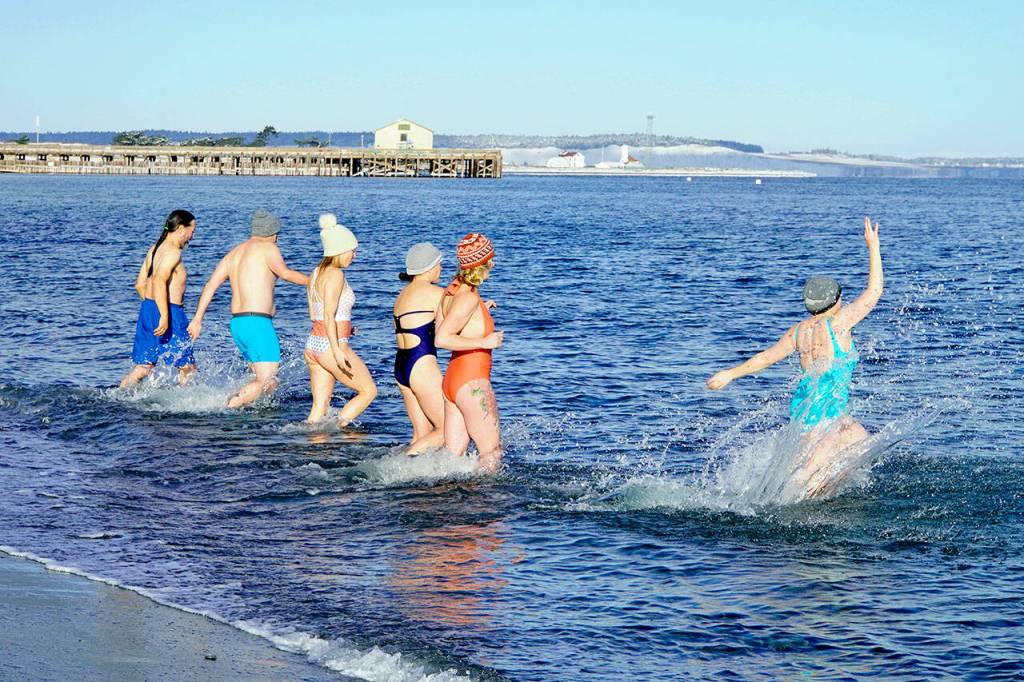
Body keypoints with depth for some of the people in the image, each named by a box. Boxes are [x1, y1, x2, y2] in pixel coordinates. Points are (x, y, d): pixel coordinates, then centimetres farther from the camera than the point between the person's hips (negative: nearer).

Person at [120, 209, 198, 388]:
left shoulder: (154, 249, 15)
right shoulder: (173, 252, -13)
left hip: (147, 308, 9)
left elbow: (140, 284, 19)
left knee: (143, 367, 11)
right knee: (187, 367, 3)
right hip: (170, 313, -9)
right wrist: (165, 316, -28)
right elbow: (159, 281, -26)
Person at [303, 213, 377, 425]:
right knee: (369, 391, 5)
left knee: (320, 406, 9)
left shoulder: (316, 273, 12)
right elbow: (329, 315, -22)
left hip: (313, 343, 9)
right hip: (332, 345, -9)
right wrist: (337, 351, -26)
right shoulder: (336, 274, -14)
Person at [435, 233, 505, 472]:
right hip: (472, 383, -9)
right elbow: (442, 339, -25)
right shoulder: (469, 298, -18)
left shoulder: (451, 292, 8)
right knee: (492, 455, 1)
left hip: (452, 379, 9)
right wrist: (483, 342, -21)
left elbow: (440, 328, 20)